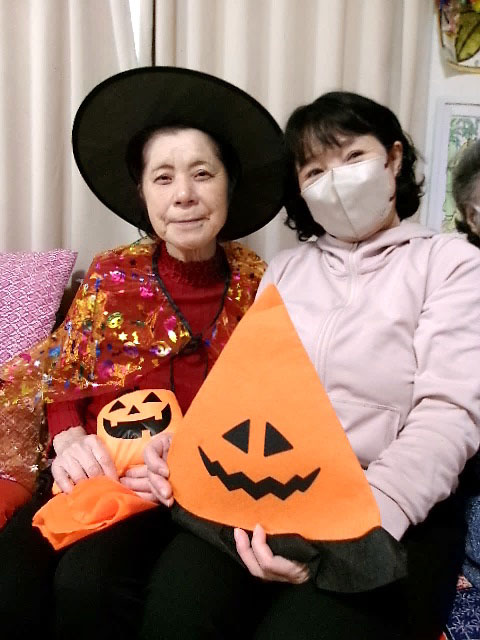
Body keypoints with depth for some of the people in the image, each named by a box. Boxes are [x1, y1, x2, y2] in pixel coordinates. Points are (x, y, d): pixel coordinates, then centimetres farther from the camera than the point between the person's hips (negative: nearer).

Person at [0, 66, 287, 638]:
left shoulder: (257, 285, 2)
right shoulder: (111, 274, 7)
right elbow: (62, 380, 10)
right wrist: (69, 440, -12)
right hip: (95, 473, 2)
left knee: (89, 580, -28)